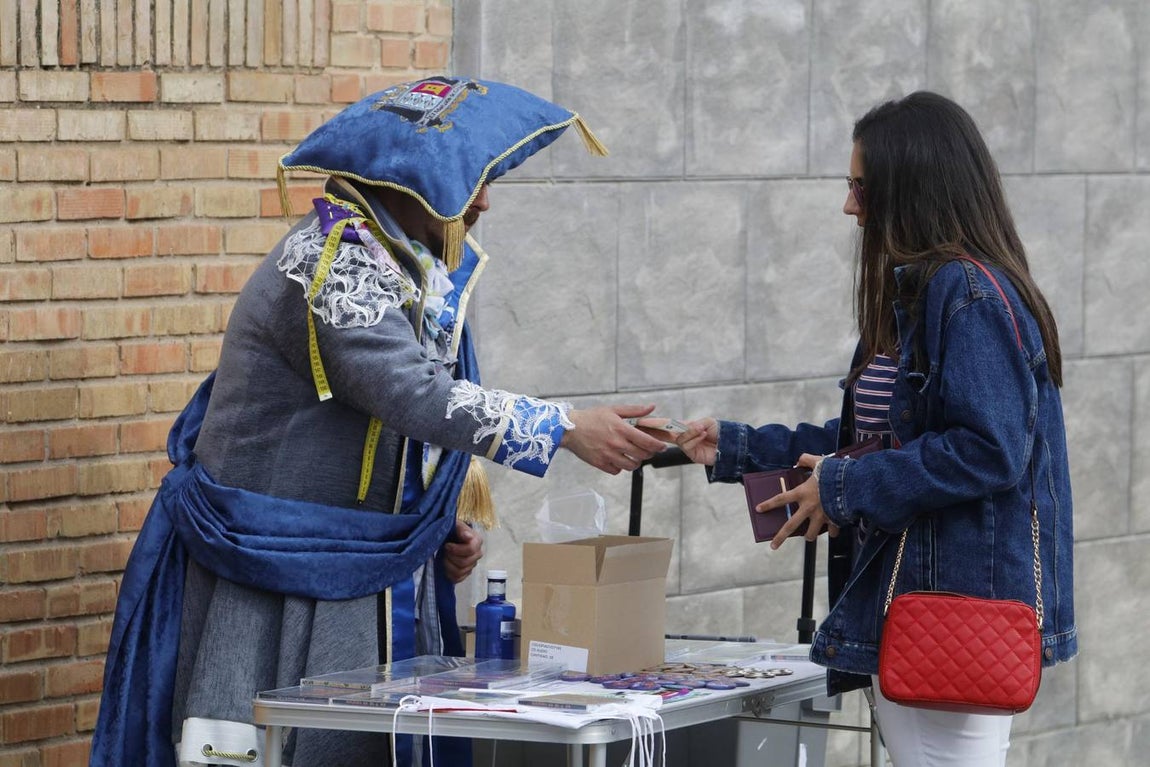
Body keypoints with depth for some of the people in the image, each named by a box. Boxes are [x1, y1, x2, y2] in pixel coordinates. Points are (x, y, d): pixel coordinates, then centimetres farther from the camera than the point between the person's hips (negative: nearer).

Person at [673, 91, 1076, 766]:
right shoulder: (921, 292, 18)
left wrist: (845, 489, -15)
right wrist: (736, 449, 23)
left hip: (955, 604, -11)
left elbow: (987, 452, -22)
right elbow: (878, 437, 24)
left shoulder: (970, 293, -15)